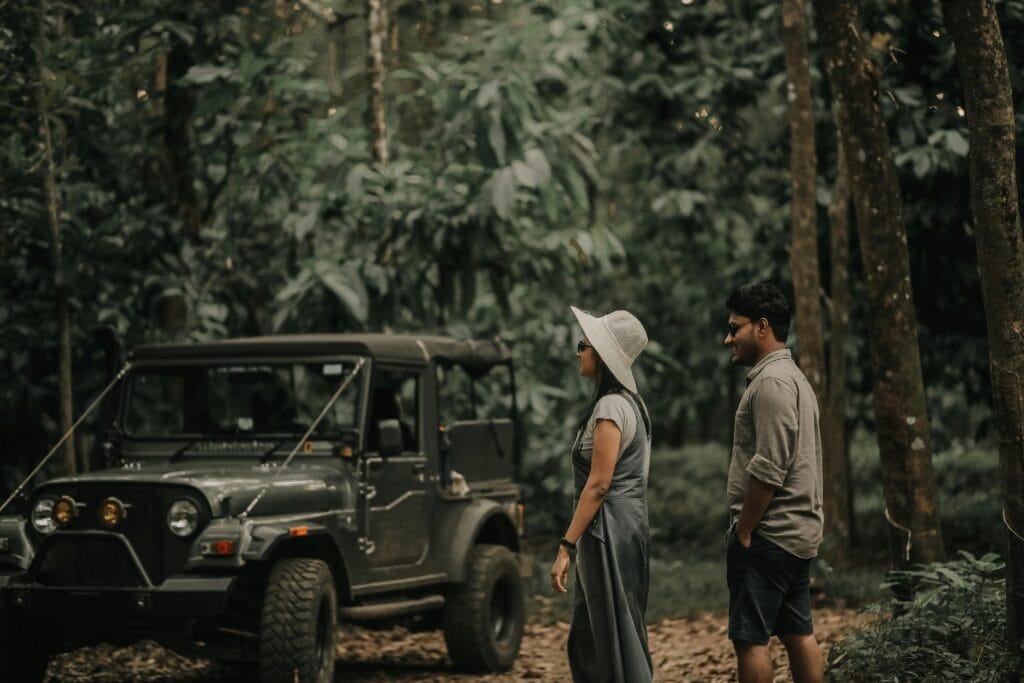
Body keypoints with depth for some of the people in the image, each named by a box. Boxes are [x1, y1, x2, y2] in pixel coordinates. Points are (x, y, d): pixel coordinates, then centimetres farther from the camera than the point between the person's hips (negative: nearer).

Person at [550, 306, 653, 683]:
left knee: (618, 642, -4)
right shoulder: (629, 401, 15)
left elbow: (598, 484, -19)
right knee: (586, 641, 15)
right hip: (626, 527, 10)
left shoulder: (610, 407, -14)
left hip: (610, 533, -10)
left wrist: (566, 546, -19)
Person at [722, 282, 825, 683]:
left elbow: (768, 470, -21)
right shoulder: (794, 378, 19)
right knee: (798, 633, 11)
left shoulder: (771, 381, -14)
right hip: (798, 532, 10)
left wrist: (743, 531, -15)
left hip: (768, 534, -10)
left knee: (750, 638, -7)